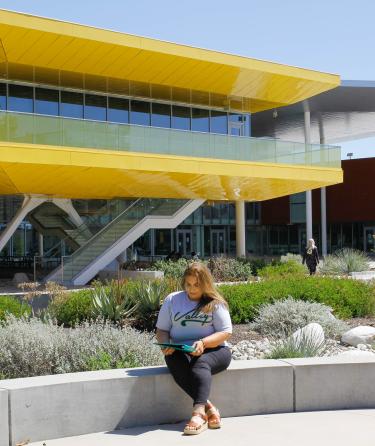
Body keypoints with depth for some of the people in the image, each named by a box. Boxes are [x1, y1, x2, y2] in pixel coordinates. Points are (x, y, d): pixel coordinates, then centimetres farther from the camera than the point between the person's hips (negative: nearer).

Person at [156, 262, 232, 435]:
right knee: (176, 362, -34)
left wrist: (203, 342, -19)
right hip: (180, 351, 2)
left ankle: (198, 413, -52)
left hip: (212, 350, -2)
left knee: (201, 364, -36)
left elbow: (225, 332, -2)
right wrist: (166, 344, -10)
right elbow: (162, 330, 13)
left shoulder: (215, 303, 4)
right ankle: (209, 409, -38)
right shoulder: (172, 299, 11)